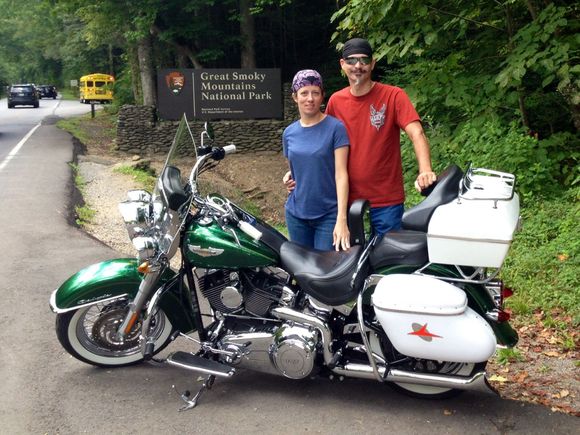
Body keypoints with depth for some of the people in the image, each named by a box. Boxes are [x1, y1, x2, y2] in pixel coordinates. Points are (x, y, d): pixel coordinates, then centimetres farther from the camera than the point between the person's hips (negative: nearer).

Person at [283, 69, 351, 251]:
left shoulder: (335, 127, -7)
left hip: (329, 214, -4)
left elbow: (341, 174, -13)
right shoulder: (289, 133, 7)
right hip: (296, 214, 4)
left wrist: (341, 219, -20)